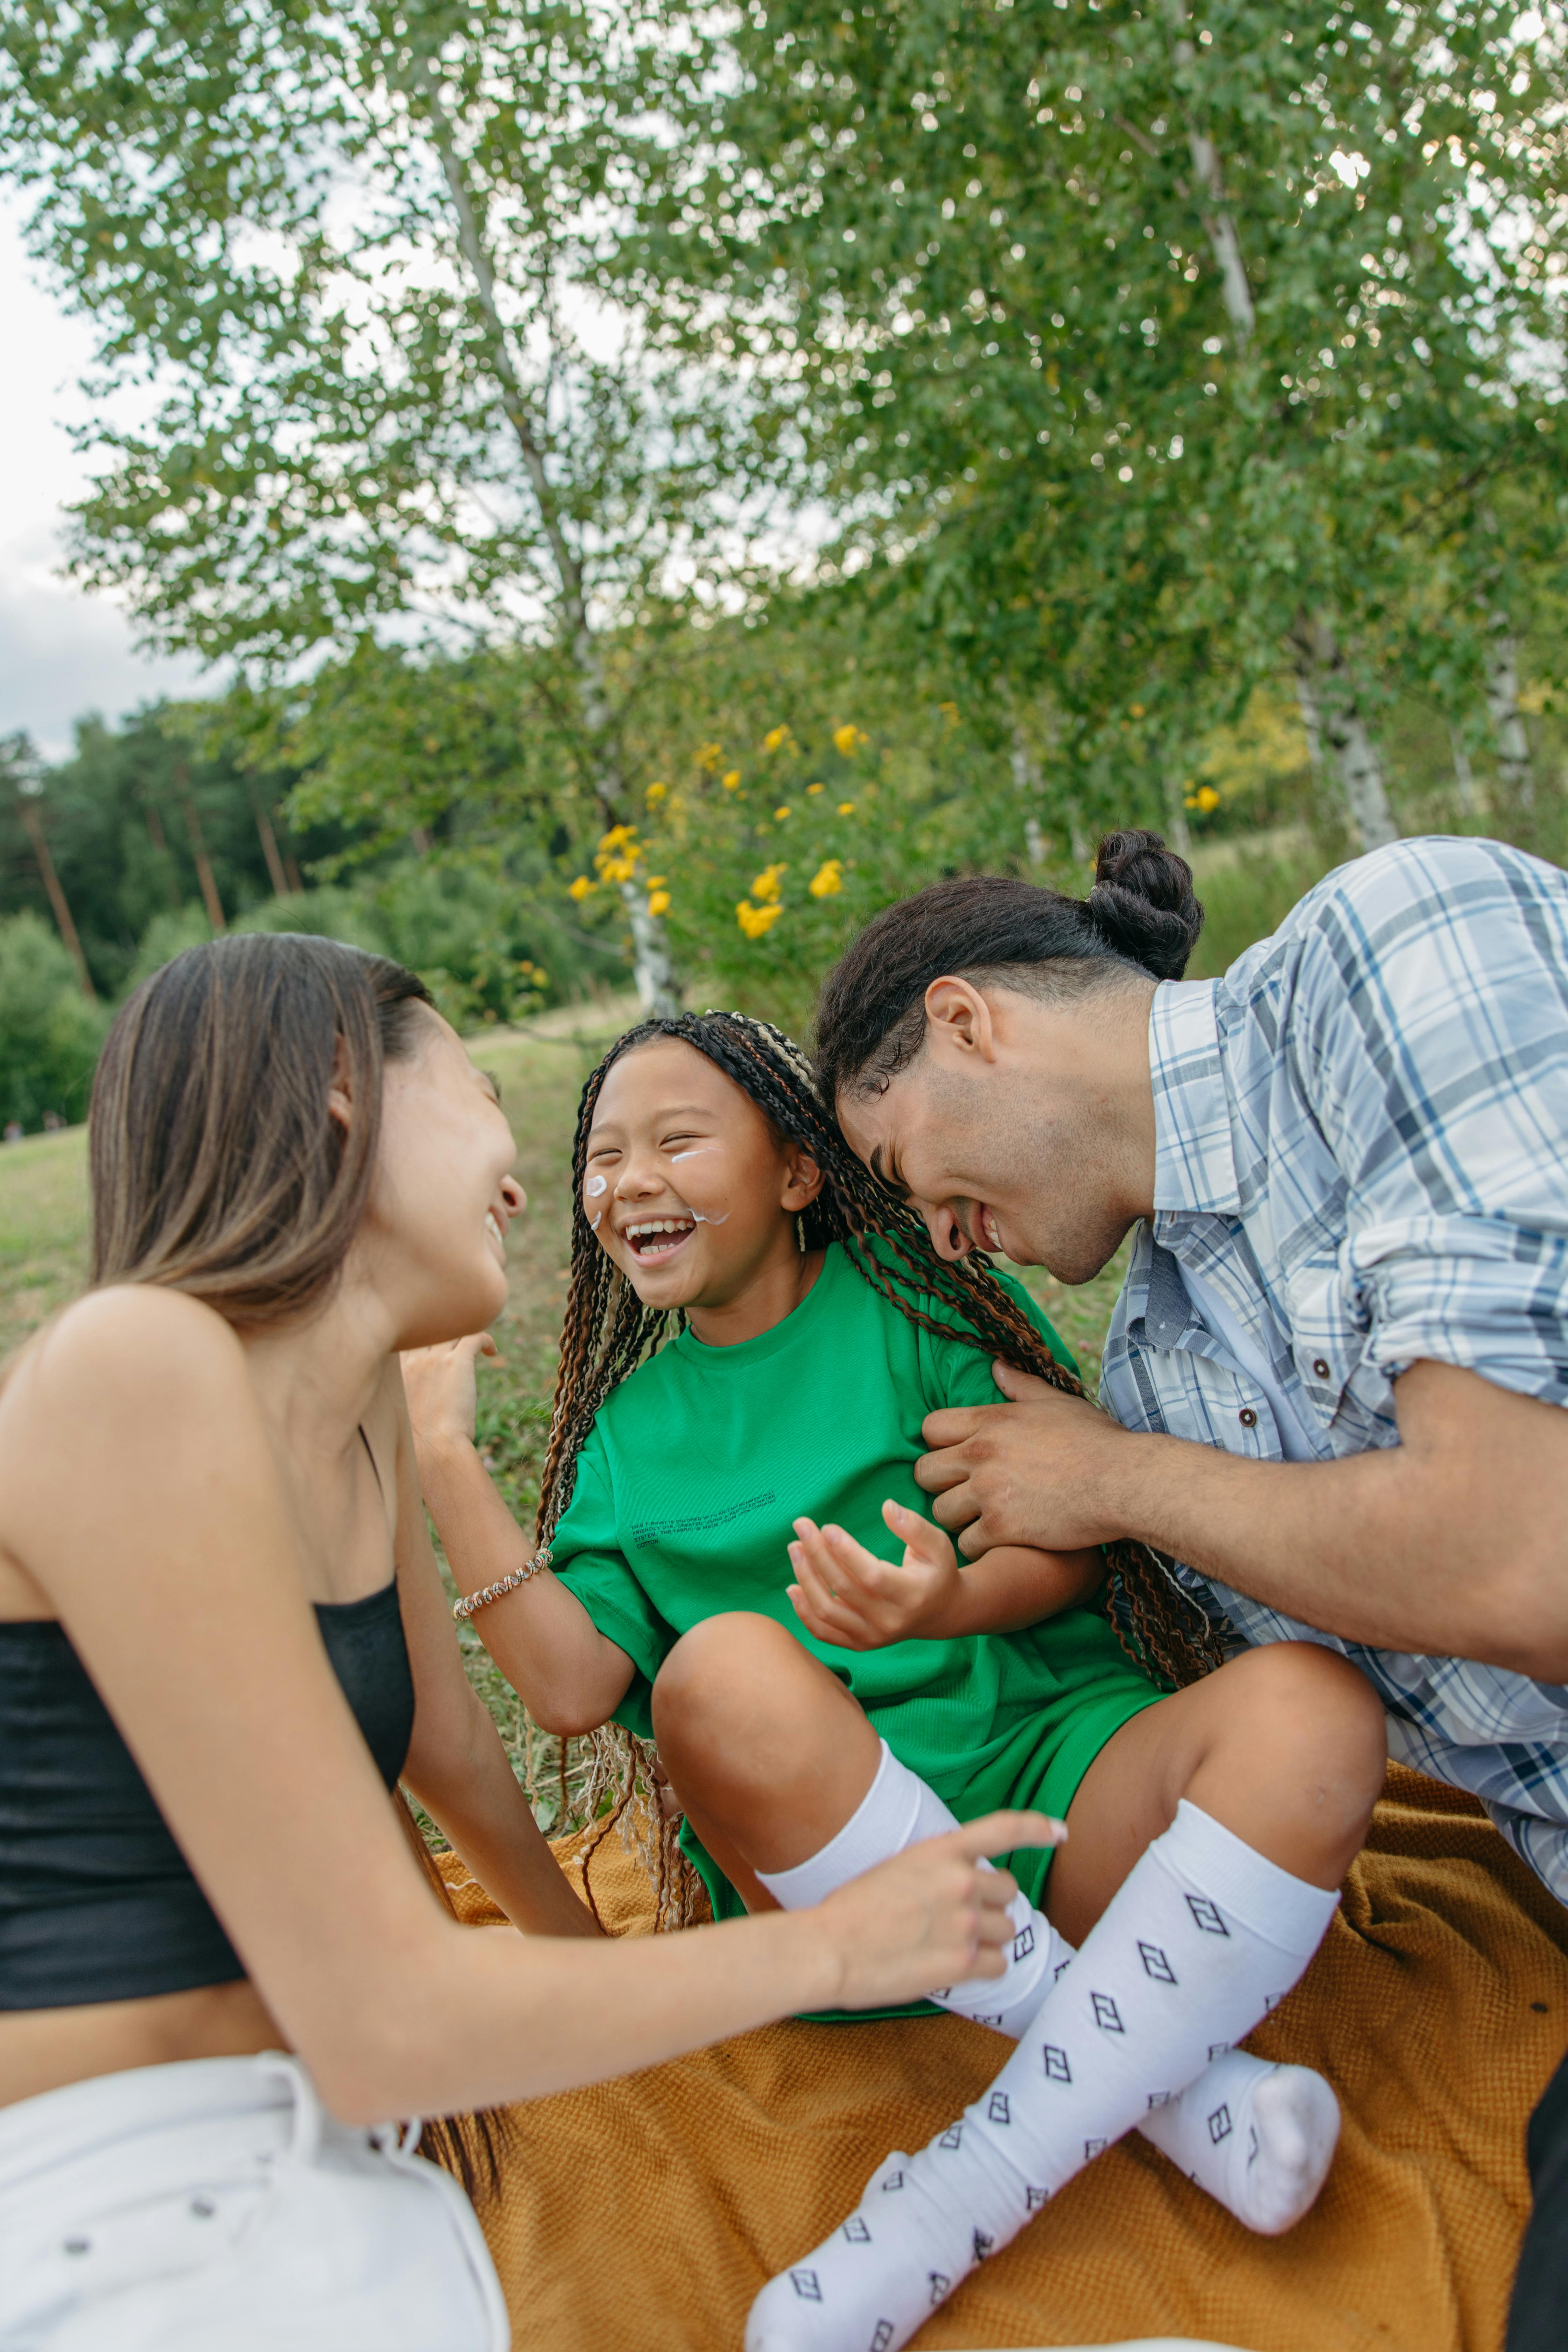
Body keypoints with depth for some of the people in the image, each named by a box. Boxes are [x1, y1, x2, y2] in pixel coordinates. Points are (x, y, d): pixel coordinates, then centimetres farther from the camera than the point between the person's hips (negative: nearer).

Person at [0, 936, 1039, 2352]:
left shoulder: (361, 1404, 5)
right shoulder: (138, 1371, -20)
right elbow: (383, 2029, -20)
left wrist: (582, 1951, 34)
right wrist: (836, 1945, -8)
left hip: (314, 2173, 7)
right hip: (121, 2236, -7)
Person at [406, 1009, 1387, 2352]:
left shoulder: (916, 1287, 5)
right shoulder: (627, 1429, 12)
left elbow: (1079, 1533, -2)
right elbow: (572, 1687, -1)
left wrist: (950, 1602, -24)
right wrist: (446, 1460, -7)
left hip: (1062, 1765, 0)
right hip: (827, 1859, 1)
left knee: (1310, 1705, -29)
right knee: (725, 1669, -31)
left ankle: (975, 2184, -25)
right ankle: (1177, 2081, -19)